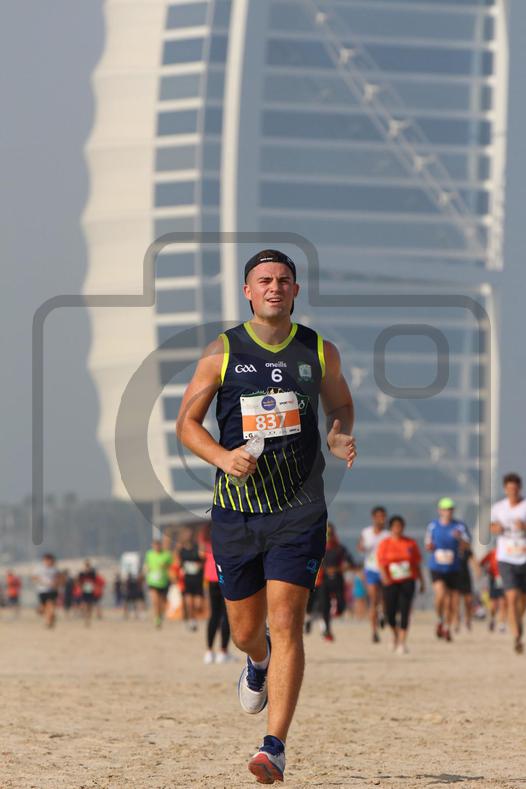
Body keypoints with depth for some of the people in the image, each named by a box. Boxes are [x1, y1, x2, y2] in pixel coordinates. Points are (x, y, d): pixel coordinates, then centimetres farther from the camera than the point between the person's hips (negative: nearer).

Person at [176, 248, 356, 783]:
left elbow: (340, 404, 22)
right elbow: (186, 423, 5)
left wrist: (340, 437, -1)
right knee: (246, 630, 12)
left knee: (286, 622, -13)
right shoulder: (223, 352, 0)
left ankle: (274, 746, -13)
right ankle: (258, 664, 50)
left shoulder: (319, 352, 4)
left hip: (299, 512, -1)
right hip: (236, 511, 1)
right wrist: (222, 457, -14)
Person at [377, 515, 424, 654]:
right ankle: (395, 636, 28)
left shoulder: (411, 543, 6)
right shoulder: (385, 543, 1)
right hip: (391, 581, -1)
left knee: (405, 611, -8)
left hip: (407, 581, 1)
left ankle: (402, 642, -7)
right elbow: (381, 562, -6)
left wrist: (421, 581, 11)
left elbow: (416, 564, 11)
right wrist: (384, 576, -23)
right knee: (390, 612, -1)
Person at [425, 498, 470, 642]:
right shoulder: (433, 526, 4)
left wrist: (460, 538, -32)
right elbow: (428, 545, 16)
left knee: (452, 601, 5)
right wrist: (429, 547, -8)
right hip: (436, 567, 0)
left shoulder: (460, 526, -3)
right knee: (440, 594, -23)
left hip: (453, 569, 1)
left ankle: (447, 628, 26)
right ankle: (440, 621, 1)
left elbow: (466, 547, -12)